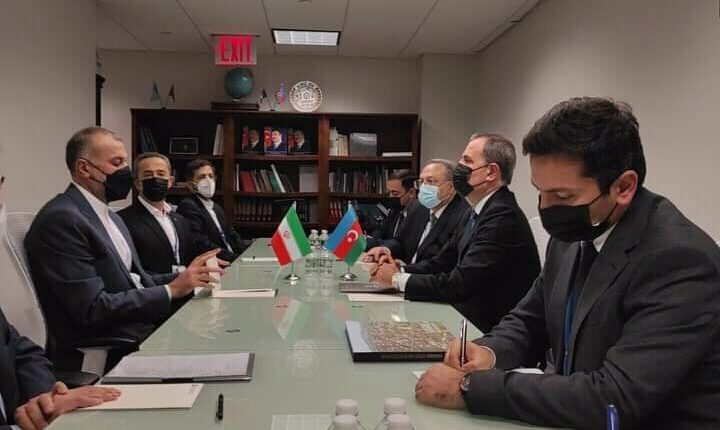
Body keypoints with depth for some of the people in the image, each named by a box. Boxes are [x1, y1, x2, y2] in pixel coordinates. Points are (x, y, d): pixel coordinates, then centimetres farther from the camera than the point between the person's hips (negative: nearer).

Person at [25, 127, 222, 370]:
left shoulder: (111, 218, 15)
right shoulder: (61, 219, -15)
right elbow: (92, 308, -19)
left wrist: (183, 277, -2)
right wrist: (171, 290, -17)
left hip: (142, 326, 8)